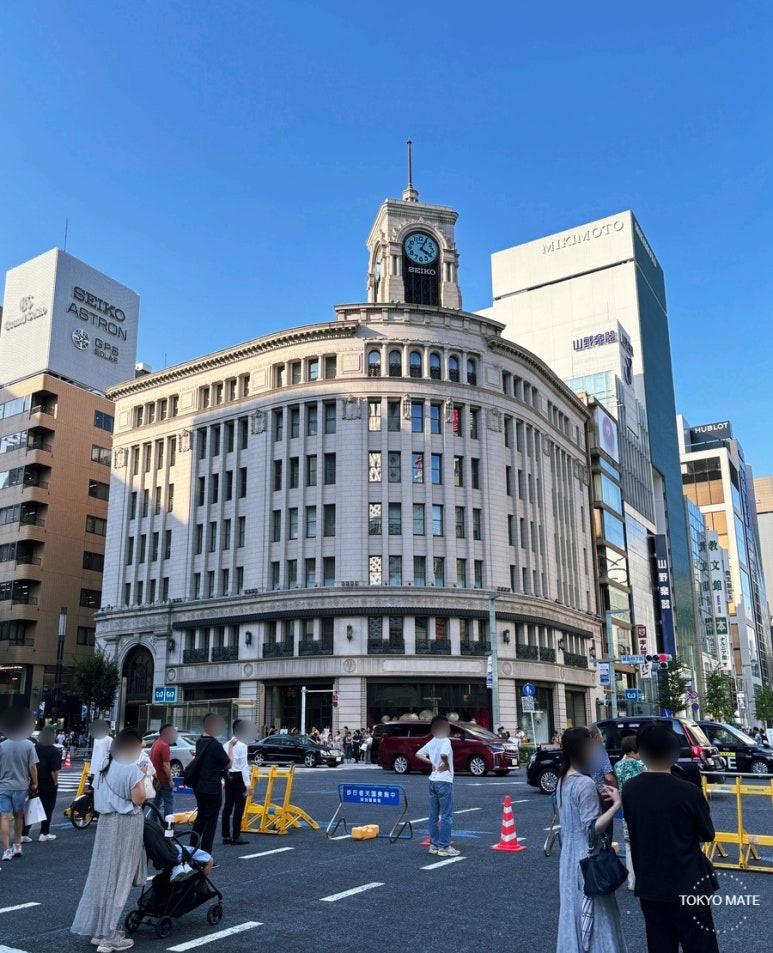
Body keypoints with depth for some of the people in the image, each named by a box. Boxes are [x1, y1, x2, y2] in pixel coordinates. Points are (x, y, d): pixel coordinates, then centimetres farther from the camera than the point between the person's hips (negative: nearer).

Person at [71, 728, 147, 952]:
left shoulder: (105, 767, 9)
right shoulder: (131, 769, -15)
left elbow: (99, 795, 14)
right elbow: (138, 799, -15)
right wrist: (142, 779, -1)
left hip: (107, 822, 8)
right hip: (126, 825, -8)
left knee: (104, 873, 14)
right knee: (119, 877, 0)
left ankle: (99, 929, 21)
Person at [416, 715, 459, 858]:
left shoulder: (432, 742, 10)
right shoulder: (446, 741, -13)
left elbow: (418, 754, 14)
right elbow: (443, 754, -32)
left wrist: (431, 763, 8)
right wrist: (446, 764, -13)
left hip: (433, 780, 8)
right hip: (444, 781, -8)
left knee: (434, 815, 12)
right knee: (446, 815, -3)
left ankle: (434, 845, 18)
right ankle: (444, 847, -2)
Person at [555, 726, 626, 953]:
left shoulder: (563, 781, 7)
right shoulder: (585, 783, -20)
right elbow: (592, 829, -23)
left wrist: (599, 801, 5)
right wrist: (616, 804, -26)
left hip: (569, 859, 9)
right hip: (587, 861, -9)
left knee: (575, 916, 16)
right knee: (596, 921, 1)